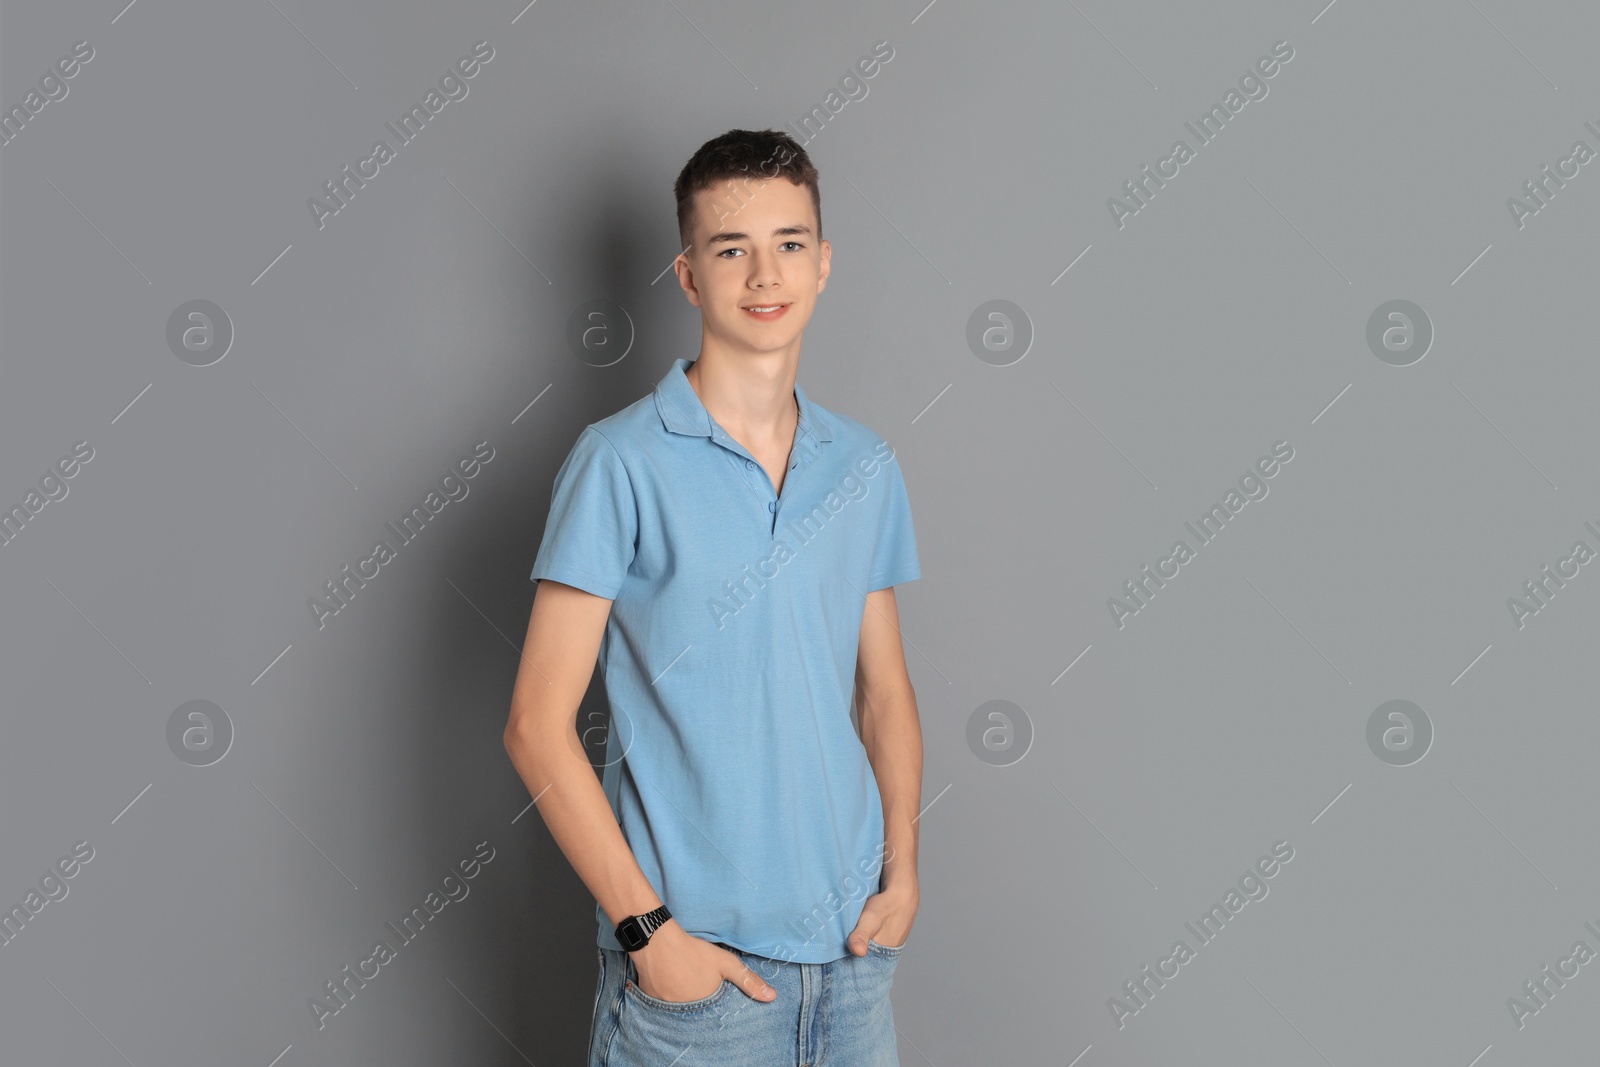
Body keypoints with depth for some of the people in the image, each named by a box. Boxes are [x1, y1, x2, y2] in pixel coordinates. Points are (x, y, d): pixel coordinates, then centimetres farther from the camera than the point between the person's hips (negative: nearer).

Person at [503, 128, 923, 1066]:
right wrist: (646, 927, -13)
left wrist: (902, 869, 2)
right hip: (690, 953, -4)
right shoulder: (622, 462, -9)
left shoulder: (868, 467, 6)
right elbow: (538, 725, -10)